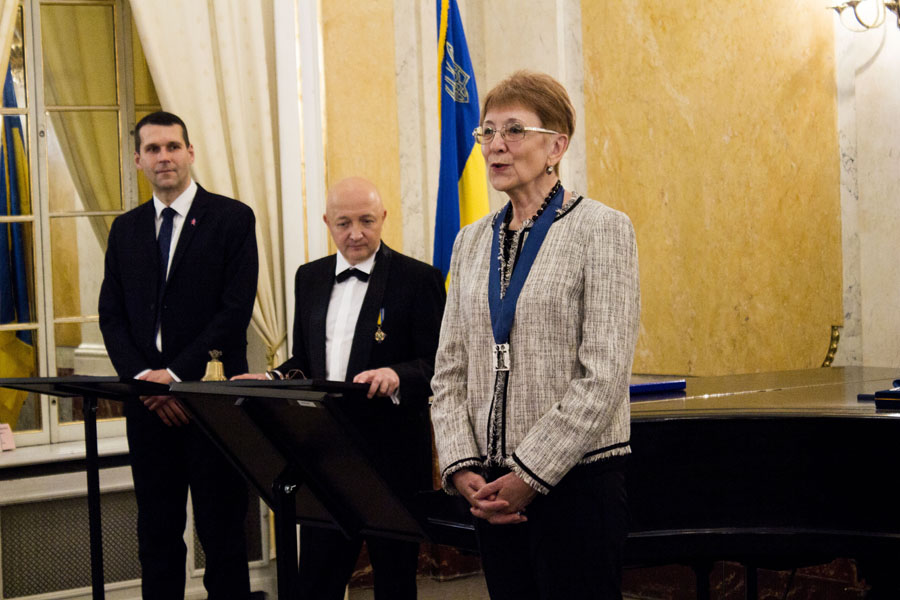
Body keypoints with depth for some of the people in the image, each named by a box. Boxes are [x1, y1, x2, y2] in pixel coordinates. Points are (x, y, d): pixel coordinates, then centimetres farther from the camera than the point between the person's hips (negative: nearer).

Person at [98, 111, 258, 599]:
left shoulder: (232, 219, -1)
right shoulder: (125, 229, 14)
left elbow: (236, 310, -9)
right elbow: (112, 316, 9)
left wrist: (177, 374, -14)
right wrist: (142, 378, -7)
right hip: (148, 404, 4)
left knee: (221, 533, 0)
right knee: (157, 535, 8)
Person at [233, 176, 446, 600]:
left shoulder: (418, 279, -5)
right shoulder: (310, 278, 12)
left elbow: (437, 365, -11)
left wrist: (397, 375, -31)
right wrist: (273, 380, -2)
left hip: (392, 452, -4)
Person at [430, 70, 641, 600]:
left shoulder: (602, 229, -6)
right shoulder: (473, 242, 12)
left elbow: (604, 374, -13)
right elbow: (450, 371, 11)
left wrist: (529, 476, -14)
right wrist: (461, 467, -4)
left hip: (574, 478, -5)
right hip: (494, 490, 5)